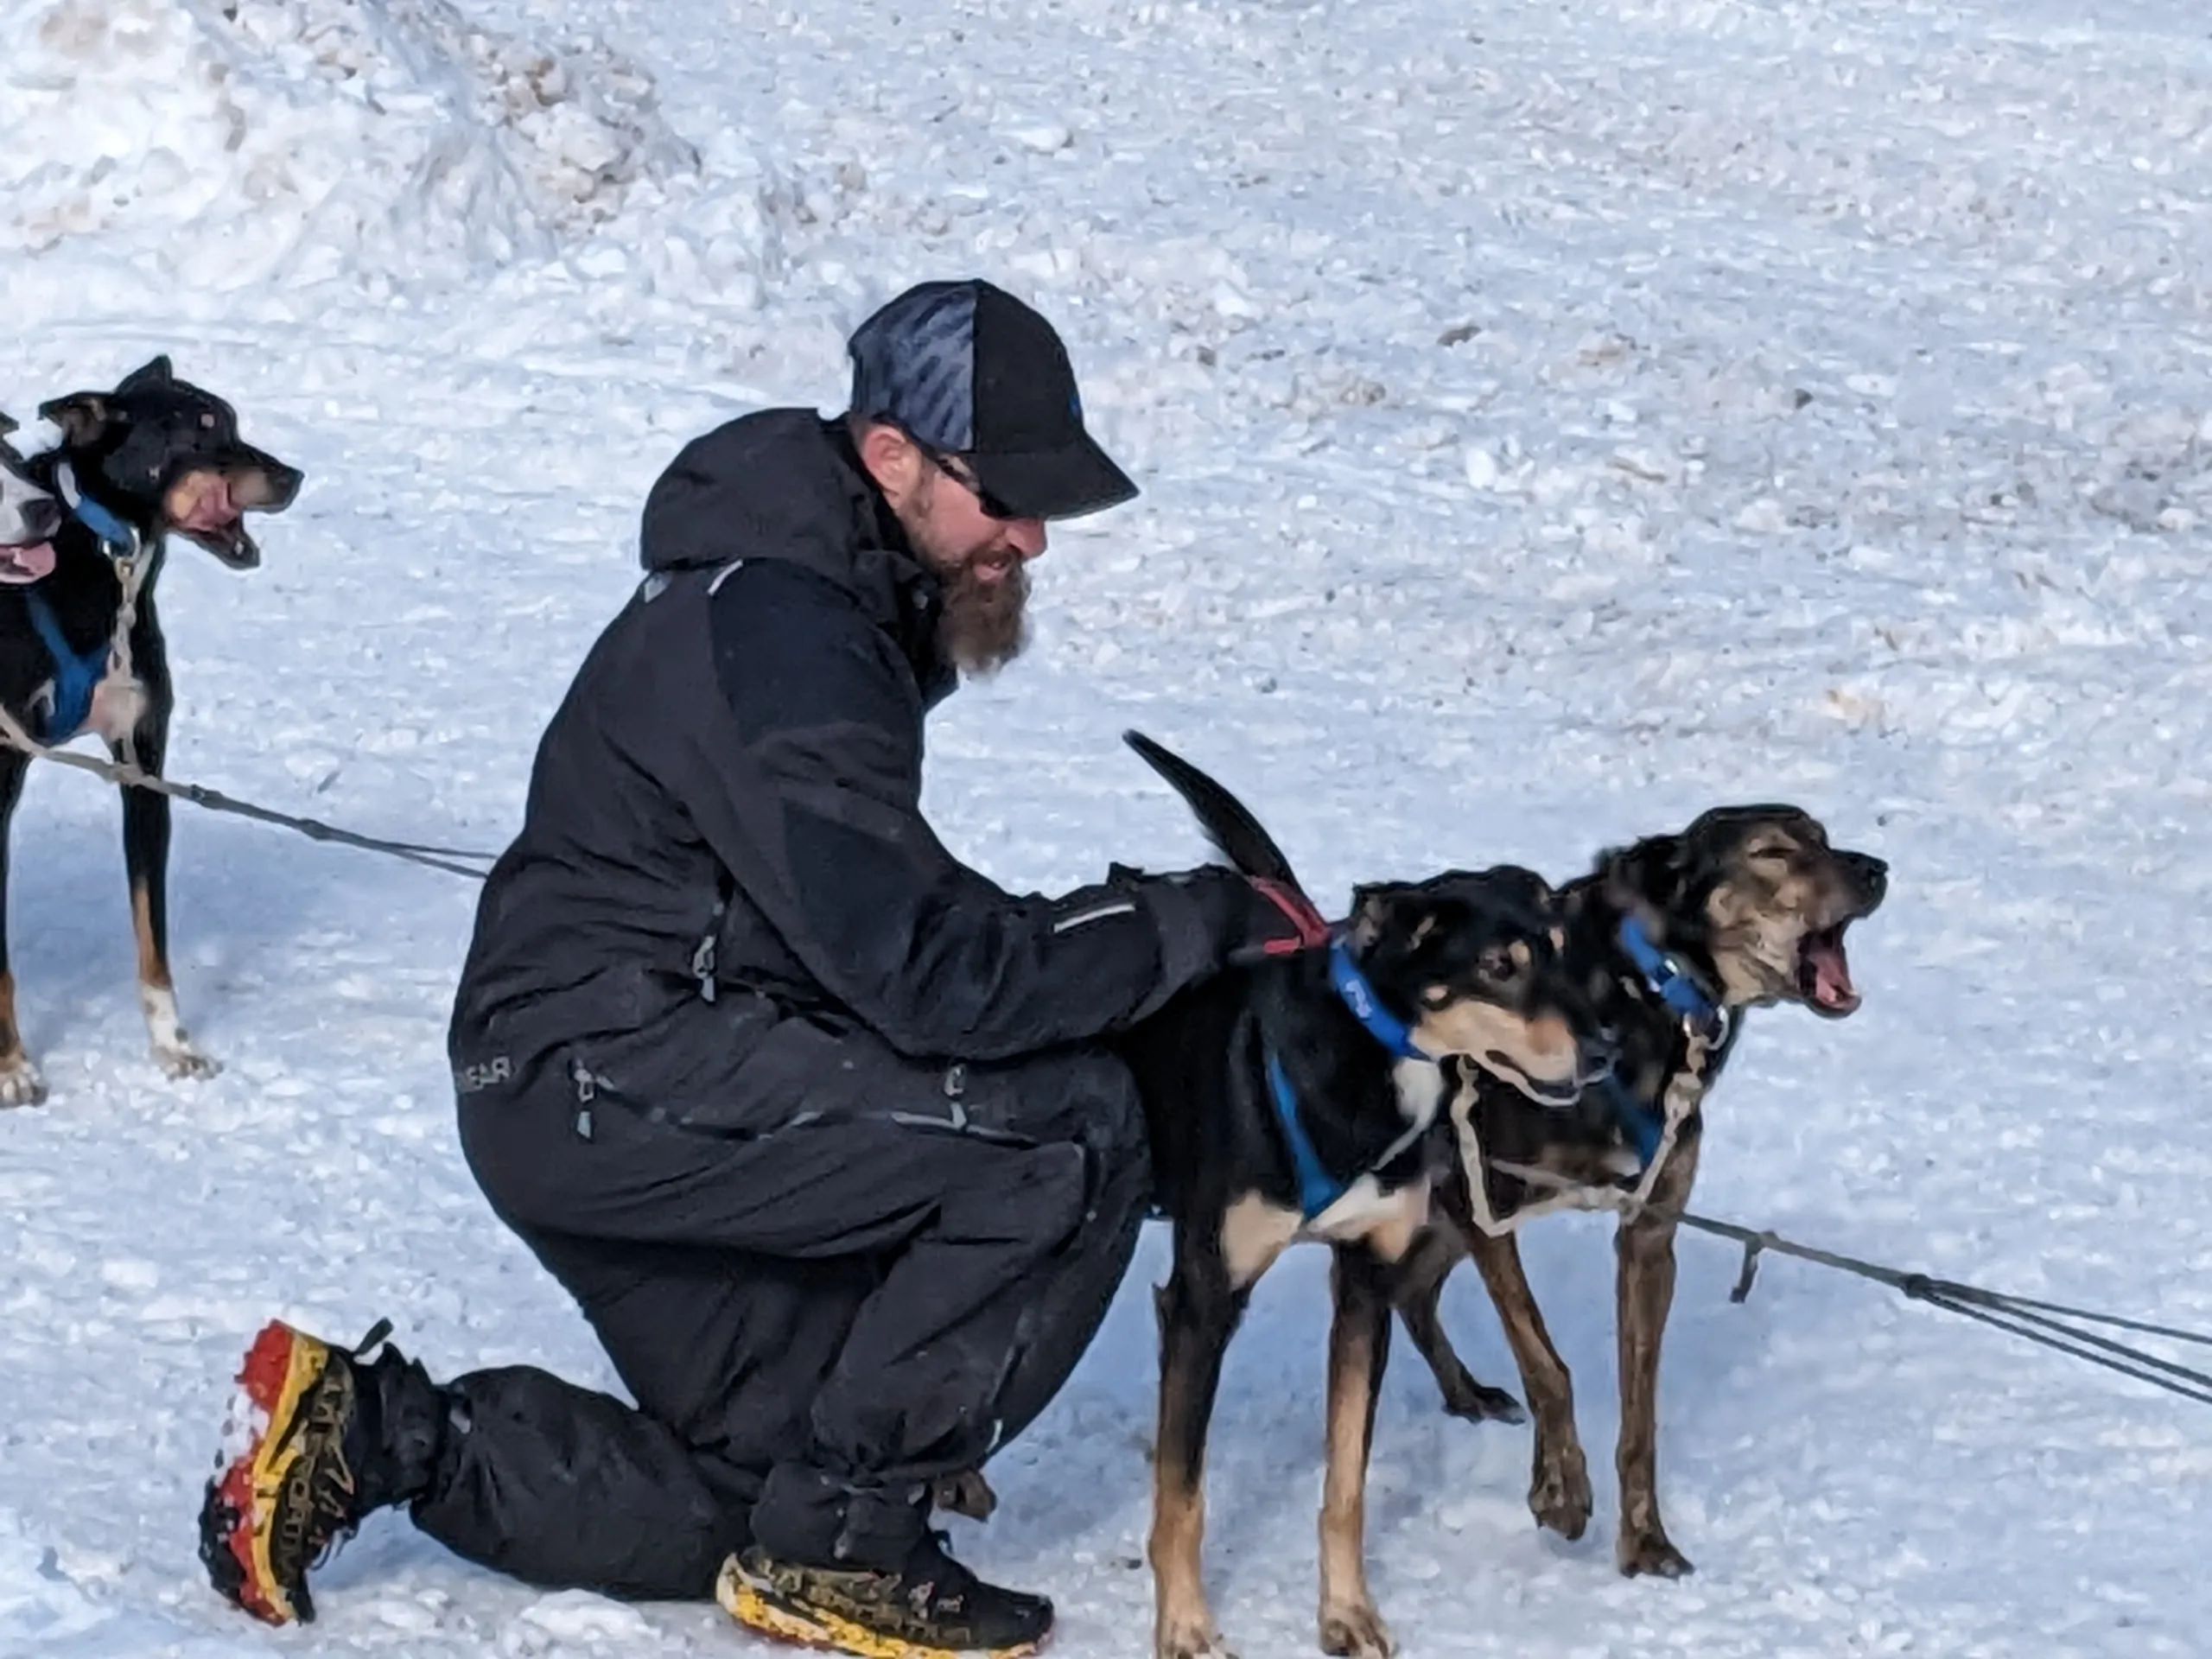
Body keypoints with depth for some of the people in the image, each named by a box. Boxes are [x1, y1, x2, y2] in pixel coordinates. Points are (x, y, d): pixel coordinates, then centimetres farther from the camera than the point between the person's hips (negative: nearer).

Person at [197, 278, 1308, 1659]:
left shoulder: (855, 601, 10)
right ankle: (840, 1547, -7)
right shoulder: (773, 638, -22)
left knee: (750, 1509, 14)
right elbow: (927, 974, -28)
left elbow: (883, 925, 13)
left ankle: (373, 1433, 16)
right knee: (1070, 1128, -20)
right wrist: (1203, 921, -21)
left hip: (609, 1094, 10)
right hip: (606, 1079, -10)